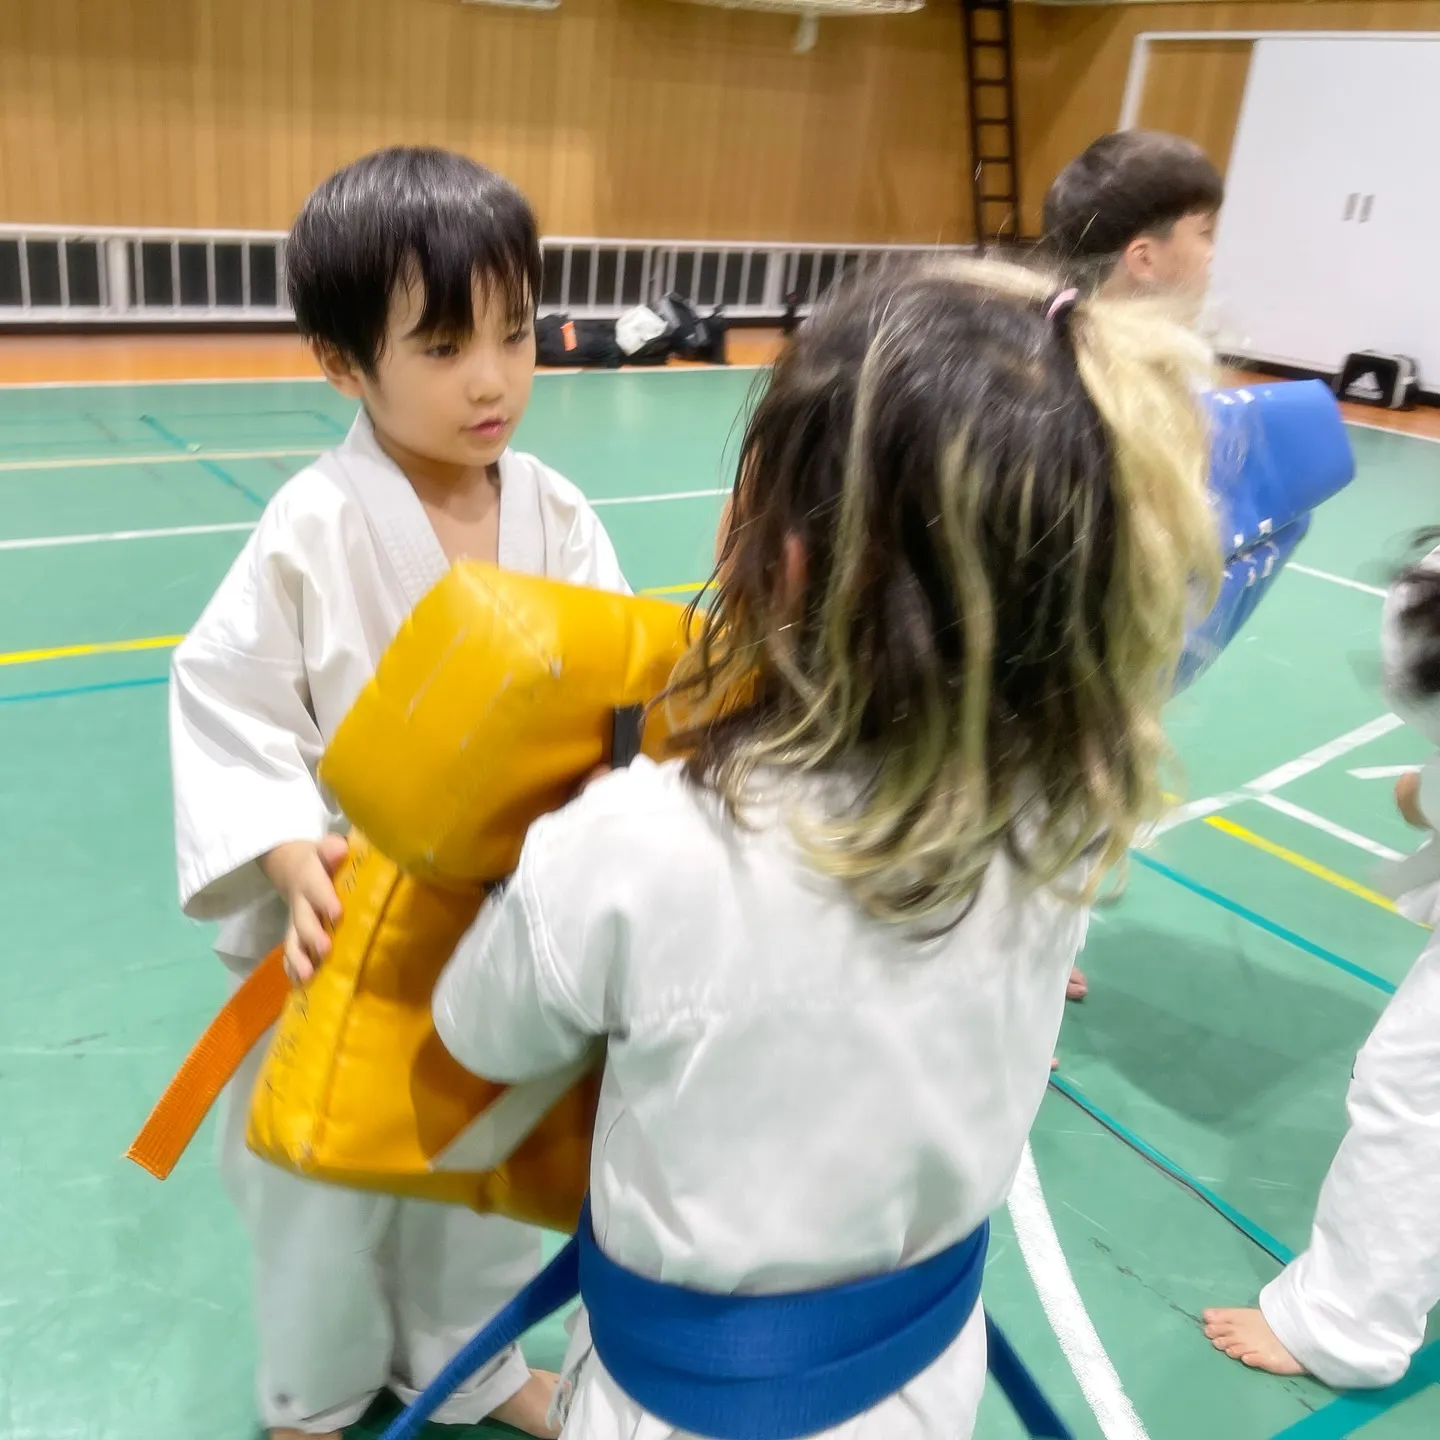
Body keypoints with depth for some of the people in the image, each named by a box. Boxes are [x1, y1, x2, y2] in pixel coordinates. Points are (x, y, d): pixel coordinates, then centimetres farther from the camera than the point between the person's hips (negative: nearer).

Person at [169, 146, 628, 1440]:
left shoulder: (555, 516, -8)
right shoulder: (312, 533, -19)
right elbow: (226, 706, -15)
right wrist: (294, 861, -27)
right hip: (352, 923, -3)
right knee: (328, 1177, 19)